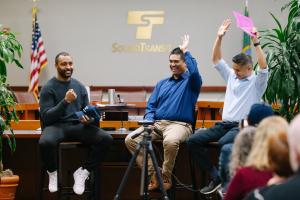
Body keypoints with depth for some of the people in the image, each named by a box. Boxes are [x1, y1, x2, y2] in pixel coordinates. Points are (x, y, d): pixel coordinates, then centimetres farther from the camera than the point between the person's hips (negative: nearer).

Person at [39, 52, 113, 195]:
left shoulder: (79, 86, 13)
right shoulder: (48, 88, -1)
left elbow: (87, 111, 18)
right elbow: (46, 117, -10)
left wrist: (87, 118, -7)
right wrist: (65, 101, -21)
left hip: (78, 125, 4)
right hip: (56, 125, -4)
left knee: (106, 139, -23)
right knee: (45, 142, -40)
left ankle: (83, 172, -8)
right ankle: (53, 172, -7)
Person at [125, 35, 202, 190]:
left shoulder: (191, 81, 6)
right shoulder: (162, 84, 23)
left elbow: (194, 71, -19)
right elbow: (151, 106, 18)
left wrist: (185, 51, -7)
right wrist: (149, 121, -3)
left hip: (179, 124, -5)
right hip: (157, 123, 6)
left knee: (170, 141, -40)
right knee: (130, 139, -19)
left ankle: (166, 178, -18)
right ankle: (153, 174, -14)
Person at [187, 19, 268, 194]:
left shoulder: (257, 83, 0)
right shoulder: (231, 76, 17)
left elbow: (264, 67, -19)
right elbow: (216, 60, 16)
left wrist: (256, 43, -25)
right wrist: (219, 38, 4)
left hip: (242, 126, -7)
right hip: (224, 124, 7)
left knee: (224, 142, -39)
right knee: (194, 140, -13)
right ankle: (216, 177, -9)